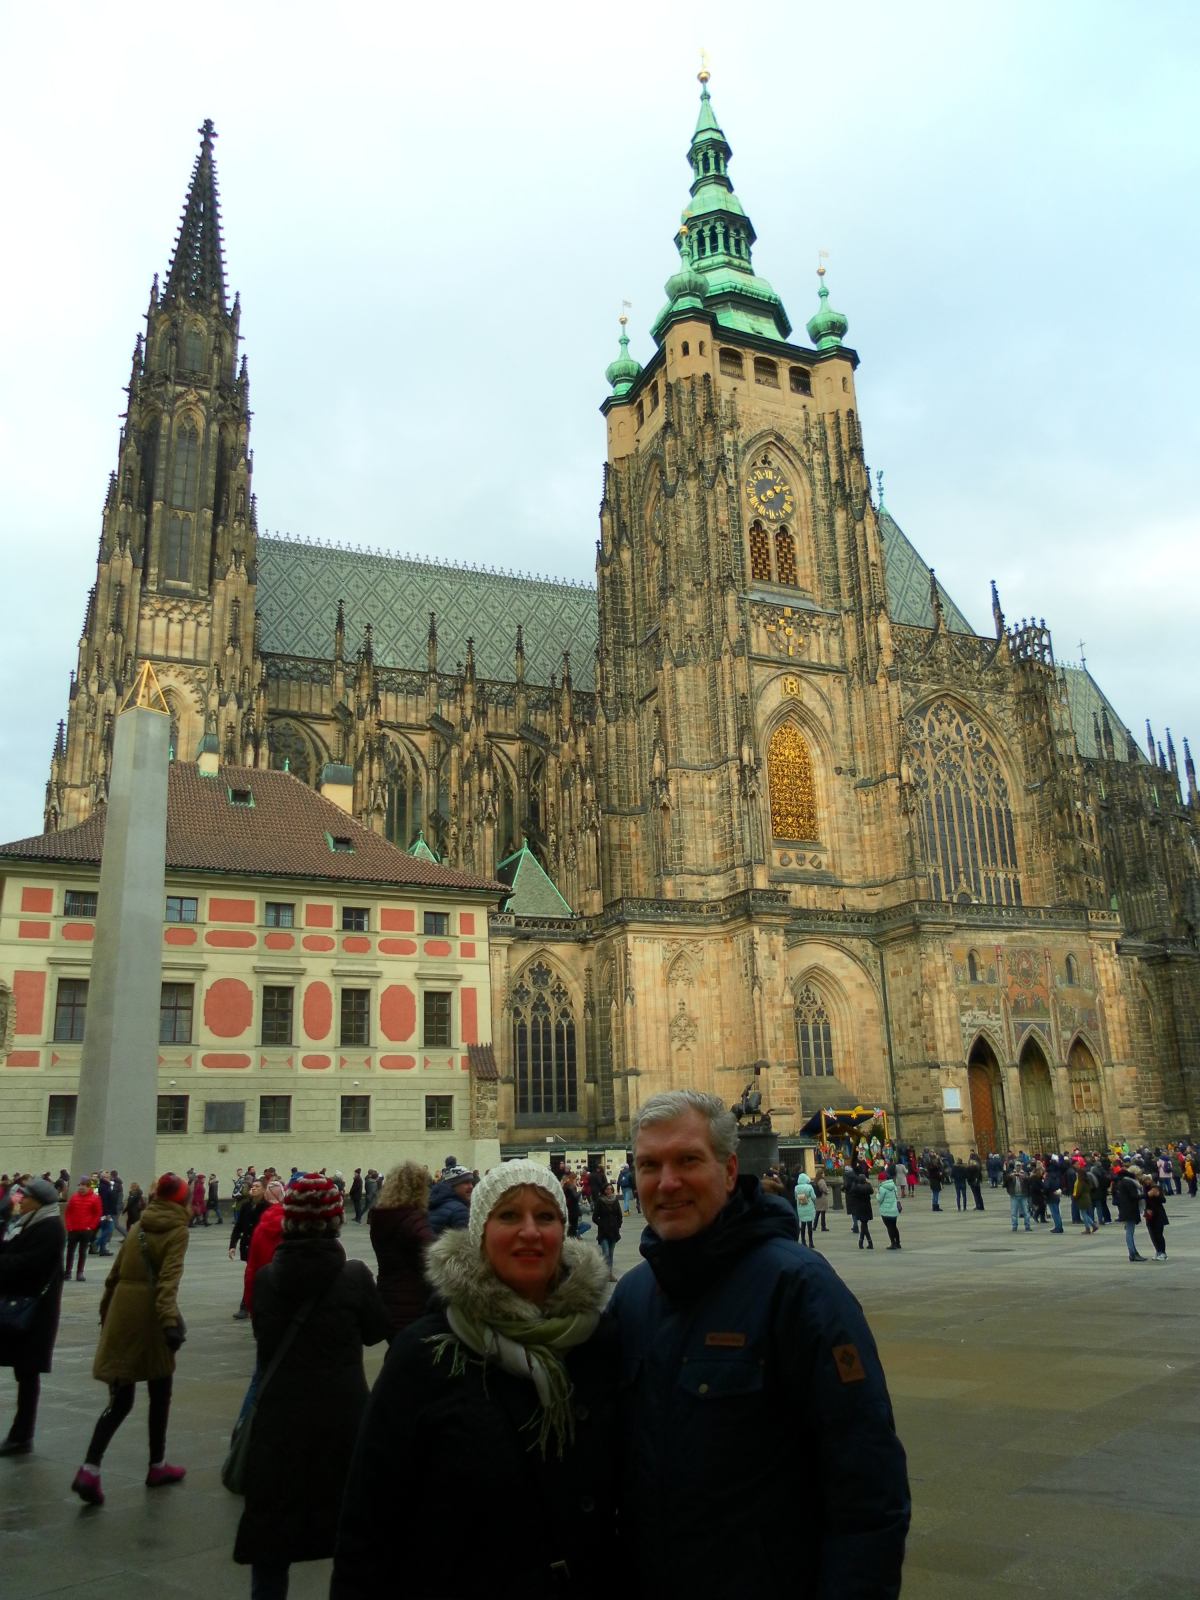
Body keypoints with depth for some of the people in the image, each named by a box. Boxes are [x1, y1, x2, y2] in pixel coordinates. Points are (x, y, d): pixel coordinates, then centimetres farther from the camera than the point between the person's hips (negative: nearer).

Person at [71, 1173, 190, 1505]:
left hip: (121, 1315, 5)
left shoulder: (137, 1227, 11)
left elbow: (115, 1273, 16)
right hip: (149, 1317, -5)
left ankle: (89, 1470, -7)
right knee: (160, 1394, 14)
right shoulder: (177, 1230, -7)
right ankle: (157, 1466, 24)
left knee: (120, 1399, 9)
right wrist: (170, 1320, -28)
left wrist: (105, 1312, 26)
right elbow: (169, 1278, -20)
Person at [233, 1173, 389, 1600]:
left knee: (270, 1533, 15)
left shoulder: (266, 1276, -6)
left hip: (277, 1418, 2)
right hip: (342, 1417, -1)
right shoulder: (353, 1275, -13)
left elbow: (262, 1335, 10)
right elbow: (377, 1331, 2)